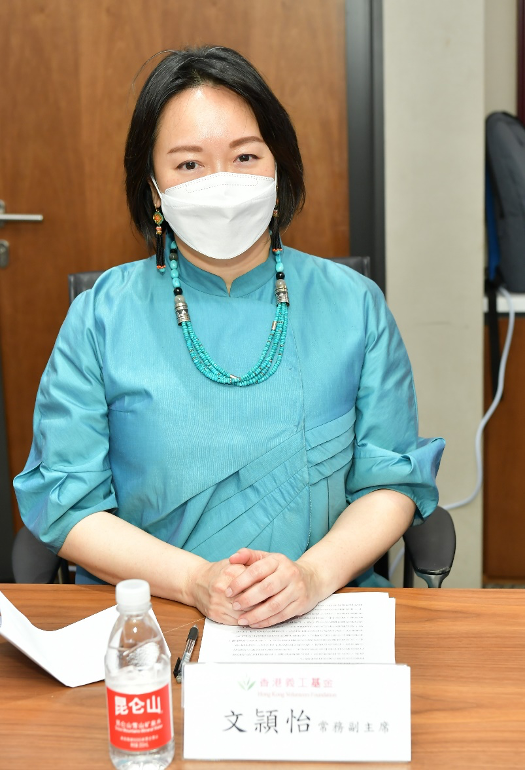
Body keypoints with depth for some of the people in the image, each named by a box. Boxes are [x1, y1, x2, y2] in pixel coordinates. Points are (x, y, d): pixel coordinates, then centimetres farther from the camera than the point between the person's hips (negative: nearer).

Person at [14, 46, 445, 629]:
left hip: (327, 611, 1)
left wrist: (314, 574, -14)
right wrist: (194, 581, -16)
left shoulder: (354, 305, 5)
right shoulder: (100, 316, 2)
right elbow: (63, 500, -1)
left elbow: (393, 480, 5)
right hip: (145, 623, 0)